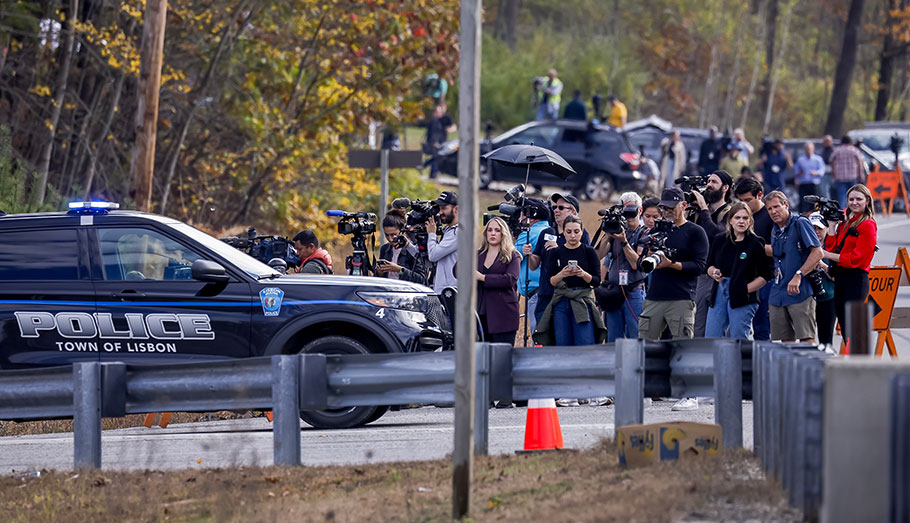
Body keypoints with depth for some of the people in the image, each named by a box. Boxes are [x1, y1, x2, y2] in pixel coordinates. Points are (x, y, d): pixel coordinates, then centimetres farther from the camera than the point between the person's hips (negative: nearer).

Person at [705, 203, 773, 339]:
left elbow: (765, 276, -2)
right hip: (719, 295, 5)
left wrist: (746, 289, -11)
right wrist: (713, 272, -4)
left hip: (742, 298, -5)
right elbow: (710, 266, 19)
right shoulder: (719, 240, 9)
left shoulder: (755, 244, -4)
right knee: (711, 342, 1)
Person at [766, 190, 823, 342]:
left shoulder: (800, 223, -6)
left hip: (800, 293, -7)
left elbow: (817, 252, -14)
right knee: (786, 341, 5)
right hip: (778, 294, 7)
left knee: (807, 338, -11)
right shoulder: (775, 231, 16)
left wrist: (798, 276, -21)